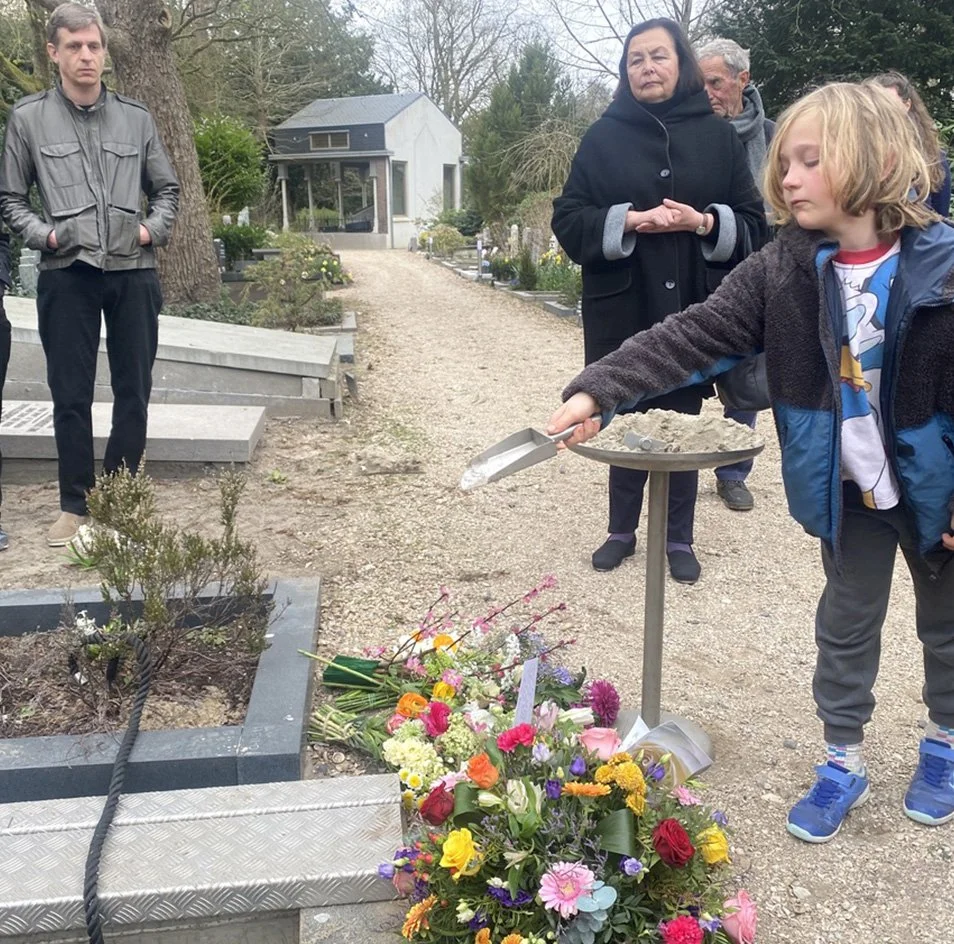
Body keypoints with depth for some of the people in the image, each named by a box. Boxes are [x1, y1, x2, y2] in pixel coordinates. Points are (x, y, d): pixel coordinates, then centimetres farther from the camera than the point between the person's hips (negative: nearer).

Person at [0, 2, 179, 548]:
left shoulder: (136, 118, 8)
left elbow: (167, 189, 16)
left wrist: (154, 230, -1)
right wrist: (44, 234, -8)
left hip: (134, 273, 2)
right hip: (67, 276, -2)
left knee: (134, 390, 6)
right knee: (71, 395, 2)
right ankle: (76, 506, 14)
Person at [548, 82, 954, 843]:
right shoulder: (783, 270, -12)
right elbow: (693, 338, -20)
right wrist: (598, 390, -32)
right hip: (845, 486, 2)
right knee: (846, 624, 16)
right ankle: (844, 761, 34)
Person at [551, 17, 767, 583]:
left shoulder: (718, 137, 5)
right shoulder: (604, 137, 5)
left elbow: (754, 223, 5)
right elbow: (568, 218, 0)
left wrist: (707, 223, -14)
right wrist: (628, 222, -15)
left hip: (692, 308, 0)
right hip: (623, 307, 0)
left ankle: (680, 540, 21)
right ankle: (622, 531, 25)